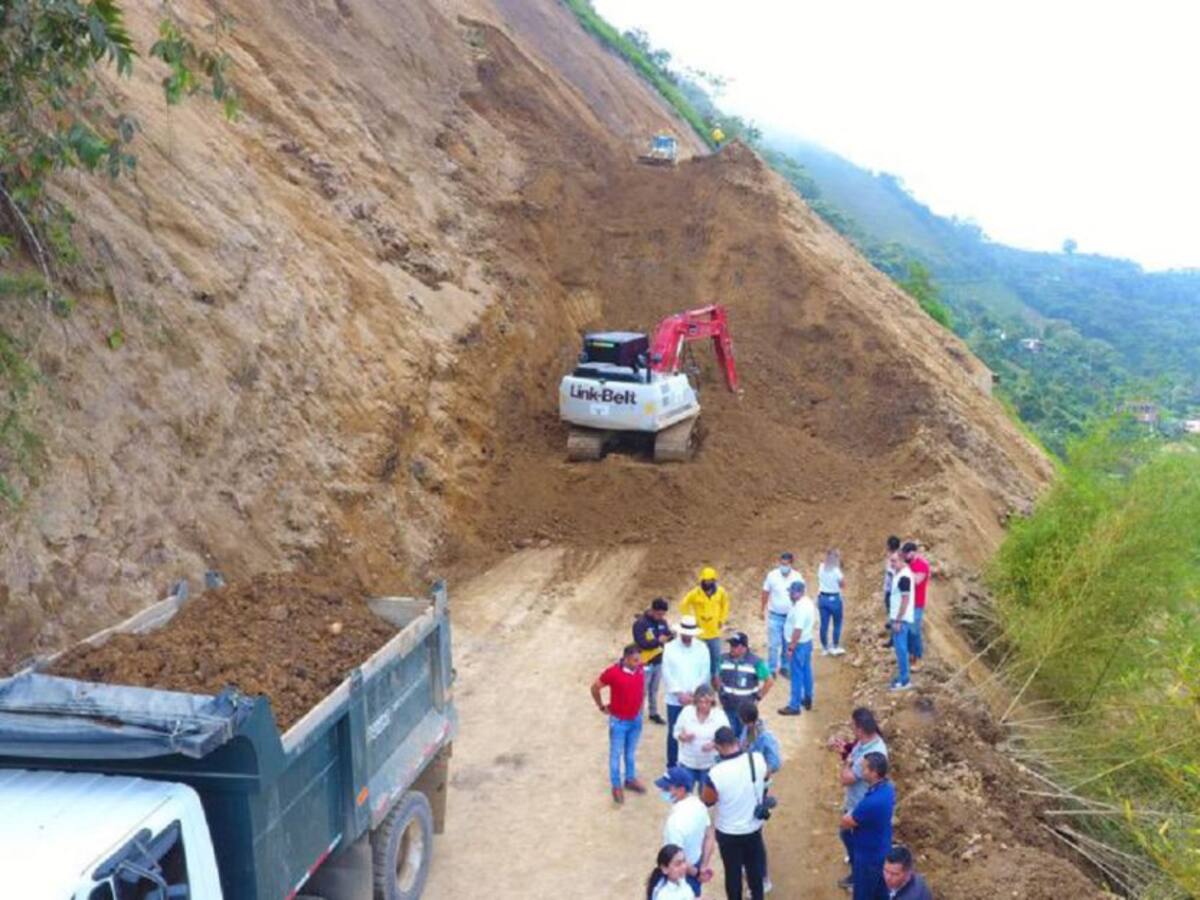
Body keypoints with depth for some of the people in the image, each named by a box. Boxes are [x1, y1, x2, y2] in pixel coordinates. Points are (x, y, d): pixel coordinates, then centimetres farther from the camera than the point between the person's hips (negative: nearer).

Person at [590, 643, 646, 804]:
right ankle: (617, 786, 24)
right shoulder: (613, 672, -26)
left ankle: (630, 779, 40)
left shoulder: (640, 669, -10)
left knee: (631, 752, 21)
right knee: (616, 754, 9)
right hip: (619, 721, -5)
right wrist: (602, 707, -2)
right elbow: (595, 687, -12)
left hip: (636, 719, 5)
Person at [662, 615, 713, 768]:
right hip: (674, 699, 0)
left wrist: (691, 693, -11)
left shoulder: (702, 648, -2)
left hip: (696, 699, 1)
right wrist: (680, 694, -12)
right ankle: (671, 766, 20)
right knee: (673, 732, 7)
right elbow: (667, 673, -7)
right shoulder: (669, 648, -4)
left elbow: (705, 674, -4)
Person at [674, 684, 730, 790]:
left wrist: (714, 744, -28)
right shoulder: (686, 711, -10)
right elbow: (677, 732, -1)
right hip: (687, 762, 1)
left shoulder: (720, 715, -14)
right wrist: (683, 737, -23)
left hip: (710, 763, -1)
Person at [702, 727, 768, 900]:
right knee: (755, 867, 25)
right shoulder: (758, 759, -19)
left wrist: (706, 788, 7)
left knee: (733, 871, 19)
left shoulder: (717, 773, -31)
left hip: (728, 832, -3)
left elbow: (706, 801, -13)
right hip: (754, 827, 3)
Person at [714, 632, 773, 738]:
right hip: (728, 706, 3)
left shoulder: (755, 662, -11)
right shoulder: (723, 659, -2)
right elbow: (717, 677, 14)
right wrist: (720, 689, 4)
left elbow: (769, 680, -4)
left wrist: (759, 696, -4)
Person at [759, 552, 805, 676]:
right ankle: (771, 669, 9)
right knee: (773, 644, -2)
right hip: (775, 616, -2)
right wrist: (763, 610, 3)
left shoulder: (797, 577, -8)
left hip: (791, 616, 2)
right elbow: (765, 593, 0)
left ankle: (784, 667, 27)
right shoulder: (772, 575, -11)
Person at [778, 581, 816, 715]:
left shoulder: (800, 607, -27)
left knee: (797, 675, -2)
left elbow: (798, 630, -29)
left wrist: (791, 648, -23)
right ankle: (807, 700, 33)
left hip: (799, 644, -10)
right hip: (807, 641, 10)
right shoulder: (808, 601, 5)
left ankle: (794, 706, 5)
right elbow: (813, 622, 16)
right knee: (806, 671, 20)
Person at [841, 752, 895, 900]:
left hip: (869, 855, -8)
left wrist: (850, 814, -5)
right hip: (881, 851, 8)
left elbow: (845, 822, -22)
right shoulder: (887, 787, -10)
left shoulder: (872, 802, -40)